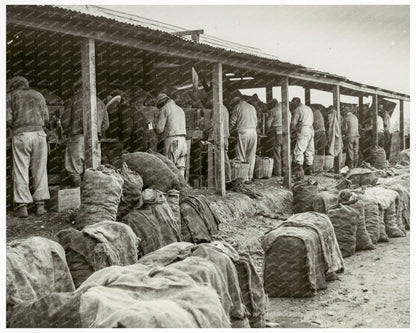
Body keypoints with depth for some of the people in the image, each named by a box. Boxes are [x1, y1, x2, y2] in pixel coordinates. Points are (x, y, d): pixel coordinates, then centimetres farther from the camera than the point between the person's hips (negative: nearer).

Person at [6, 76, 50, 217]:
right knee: (40, 171, 7)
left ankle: (22, 206, -3)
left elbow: (7, 119, -1)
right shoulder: (38, 95, 17)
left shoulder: (10, 96, 10)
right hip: (38, 133, 2)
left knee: (20, 171, 2)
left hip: (20, 135, -2)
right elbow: (46, 118, 9)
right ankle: (40, 205, 4)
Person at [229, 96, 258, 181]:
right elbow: (255, 122, 19)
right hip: (253, 131, 5)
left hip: (242, 132, -5)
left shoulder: (237, 108, 2)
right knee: (251, 155, 8)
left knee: (241, 156, -1)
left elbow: (232, 122, 1)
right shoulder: (252, 107, 19)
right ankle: (250, 177, 9)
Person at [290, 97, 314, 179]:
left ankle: (299, 170, -23)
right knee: (309, 151, 14)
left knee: (298, 151, -12)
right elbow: (312, 121, 19)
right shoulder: (308, 108, 21)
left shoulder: (298, 109, -3)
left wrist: (293, 129, 17)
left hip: (303, 131, -9)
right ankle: (309, 169, 21)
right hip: (311, 130, 9)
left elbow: (293, 123, -4)